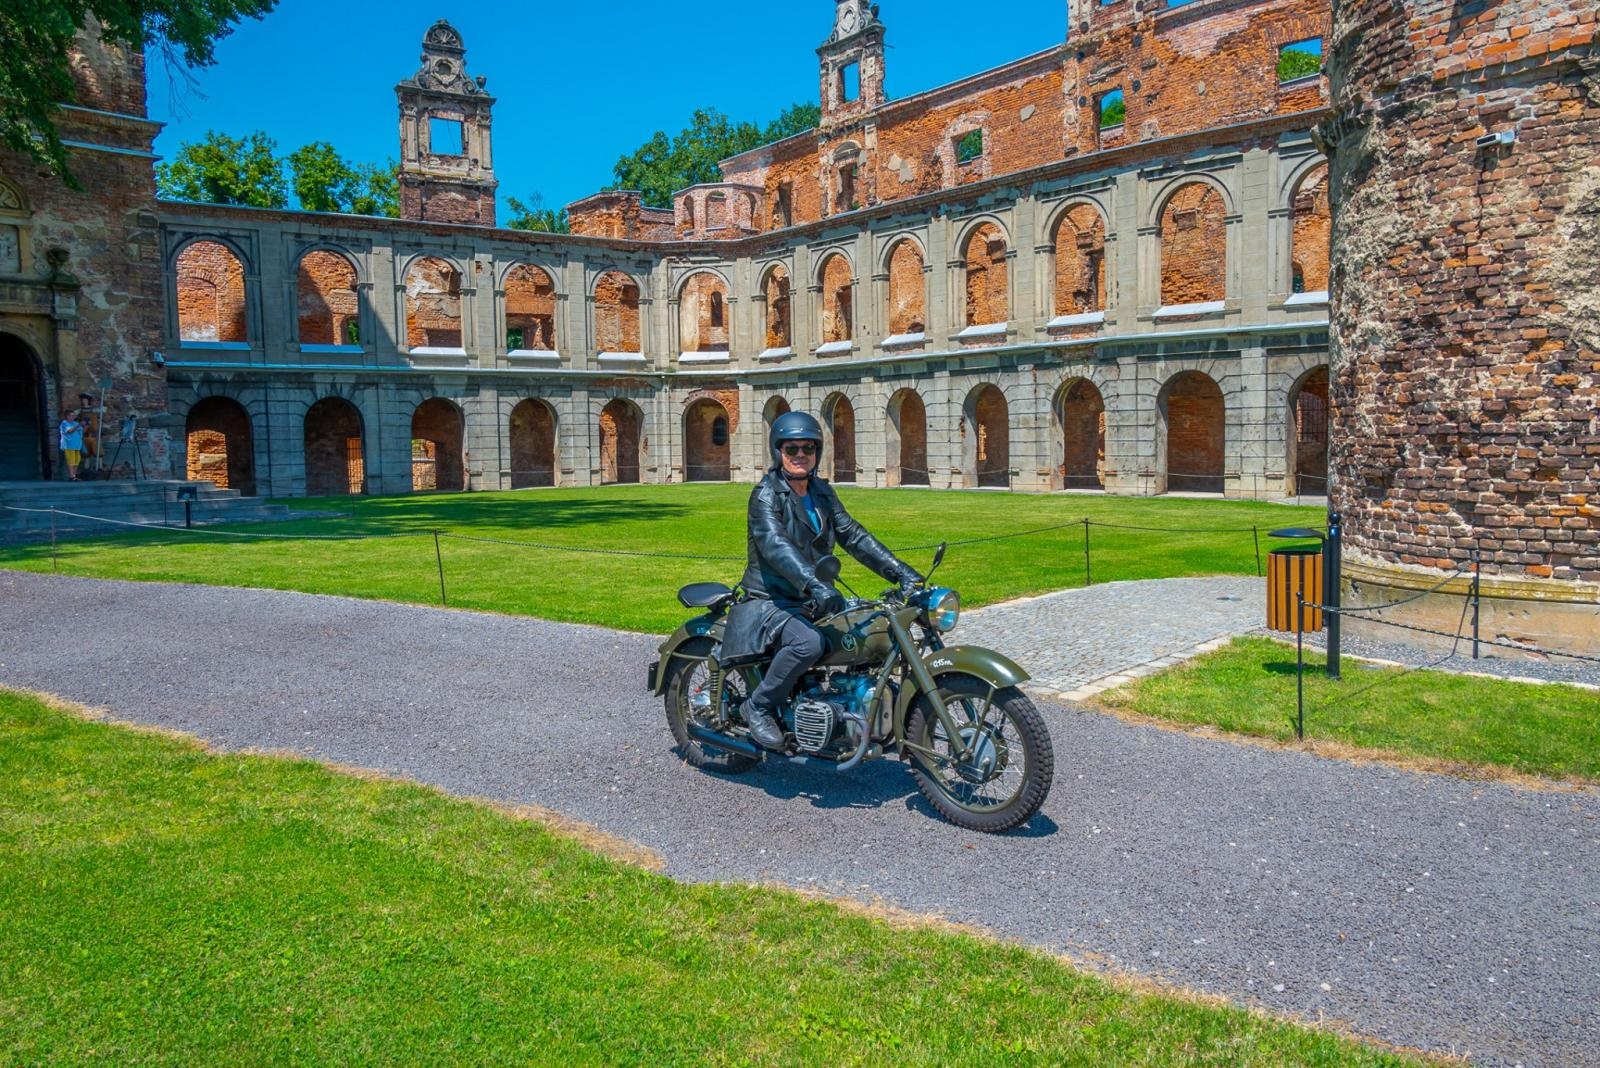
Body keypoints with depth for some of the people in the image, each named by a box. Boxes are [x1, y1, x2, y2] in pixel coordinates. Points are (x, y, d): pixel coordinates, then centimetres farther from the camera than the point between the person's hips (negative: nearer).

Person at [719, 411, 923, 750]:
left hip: (811, 601, 7)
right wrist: (814, 584, -46)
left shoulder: (822, 492, 12)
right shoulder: (765, 495, -11)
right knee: (809, 643, -34)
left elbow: (852, 535, 6)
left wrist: (900, 571, -7)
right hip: (770, 603, -7)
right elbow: (775, 544, -29)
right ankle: (759, 706, -12)